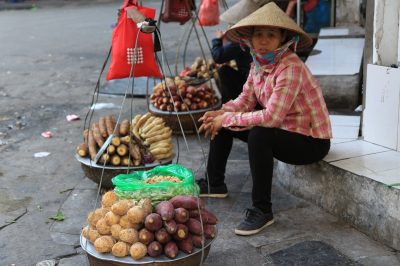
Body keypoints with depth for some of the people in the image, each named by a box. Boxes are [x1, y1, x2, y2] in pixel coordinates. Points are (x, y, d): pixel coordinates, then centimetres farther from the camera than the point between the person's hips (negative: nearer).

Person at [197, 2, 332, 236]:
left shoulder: (290, 67, -27)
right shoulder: (259, 63, -1)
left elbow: (271, 117, -34)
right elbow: (245, 101, 2)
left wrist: (227, 119, -24)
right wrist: (219, 114, -17)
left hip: (311, 142, -9)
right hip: (283, 130, 9)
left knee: (259, 134, -36)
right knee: (221, 123, 8)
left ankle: (262, 210, -20)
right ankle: (215, 184, 23)